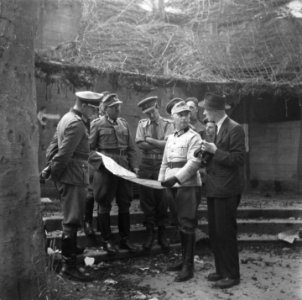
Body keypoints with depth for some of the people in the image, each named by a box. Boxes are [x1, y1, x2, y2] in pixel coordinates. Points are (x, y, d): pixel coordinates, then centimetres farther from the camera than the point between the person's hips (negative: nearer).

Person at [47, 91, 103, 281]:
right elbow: (64, 153, -23)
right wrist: (52, 173, -12)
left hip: (68, 176, 10)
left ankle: (70, 251, 34)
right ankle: (69, 265, 4)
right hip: (74, 177, -10)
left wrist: (50, 165, 11)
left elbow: (54, 143, 16)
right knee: (72, 221, -4)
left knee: (72, 219, 20)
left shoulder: (68, 118, 14)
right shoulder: (77, 124, -19)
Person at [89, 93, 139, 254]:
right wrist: (99, 158, -13)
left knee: (124, 204, 9)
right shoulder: (97, 124, -1)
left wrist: (134, 166, 6)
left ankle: (125, 239, 22)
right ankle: (107, 241, 16)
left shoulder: (124, 124, 12)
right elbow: (90, 147, 0)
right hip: (105, 170, -4)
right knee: (104, 205, 4)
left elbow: (131, 148, 13)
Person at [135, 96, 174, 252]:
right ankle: (150, 232, 18)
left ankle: (162, 233, 17)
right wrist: (159, 144, -8)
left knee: (162, 200, 3)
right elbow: (140, 144, -5)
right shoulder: (142, 124, 9)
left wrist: (150, 140, -8)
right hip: (146, 165, 2)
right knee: (146, 199, 4)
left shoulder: (168, 124, 2)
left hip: (162, 164, -2)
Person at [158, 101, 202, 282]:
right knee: (179, 224, 13)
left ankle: (189, 266, 5)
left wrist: (176, 178, -22)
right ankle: (184, 259, 26)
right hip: (173, 186, 7)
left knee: (187, 226, -4)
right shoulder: (170, 138, 16)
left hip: (188, 186, -7)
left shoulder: (194, 137, -5)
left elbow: (194, 163, -15)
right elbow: (165, 162, 19)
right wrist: (161, 181, 8)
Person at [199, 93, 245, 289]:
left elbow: (238, 159, -17)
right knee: (214, 232, 15)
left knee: (226, 232, 1)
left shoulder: (234, 129, -12)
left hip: (226, 190, -8)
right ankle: (221, 270, 29)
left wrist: (215, 151, -21)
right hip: (213, 188, 8)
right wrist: (205, 151, 1)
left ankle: (232, 275, 16)